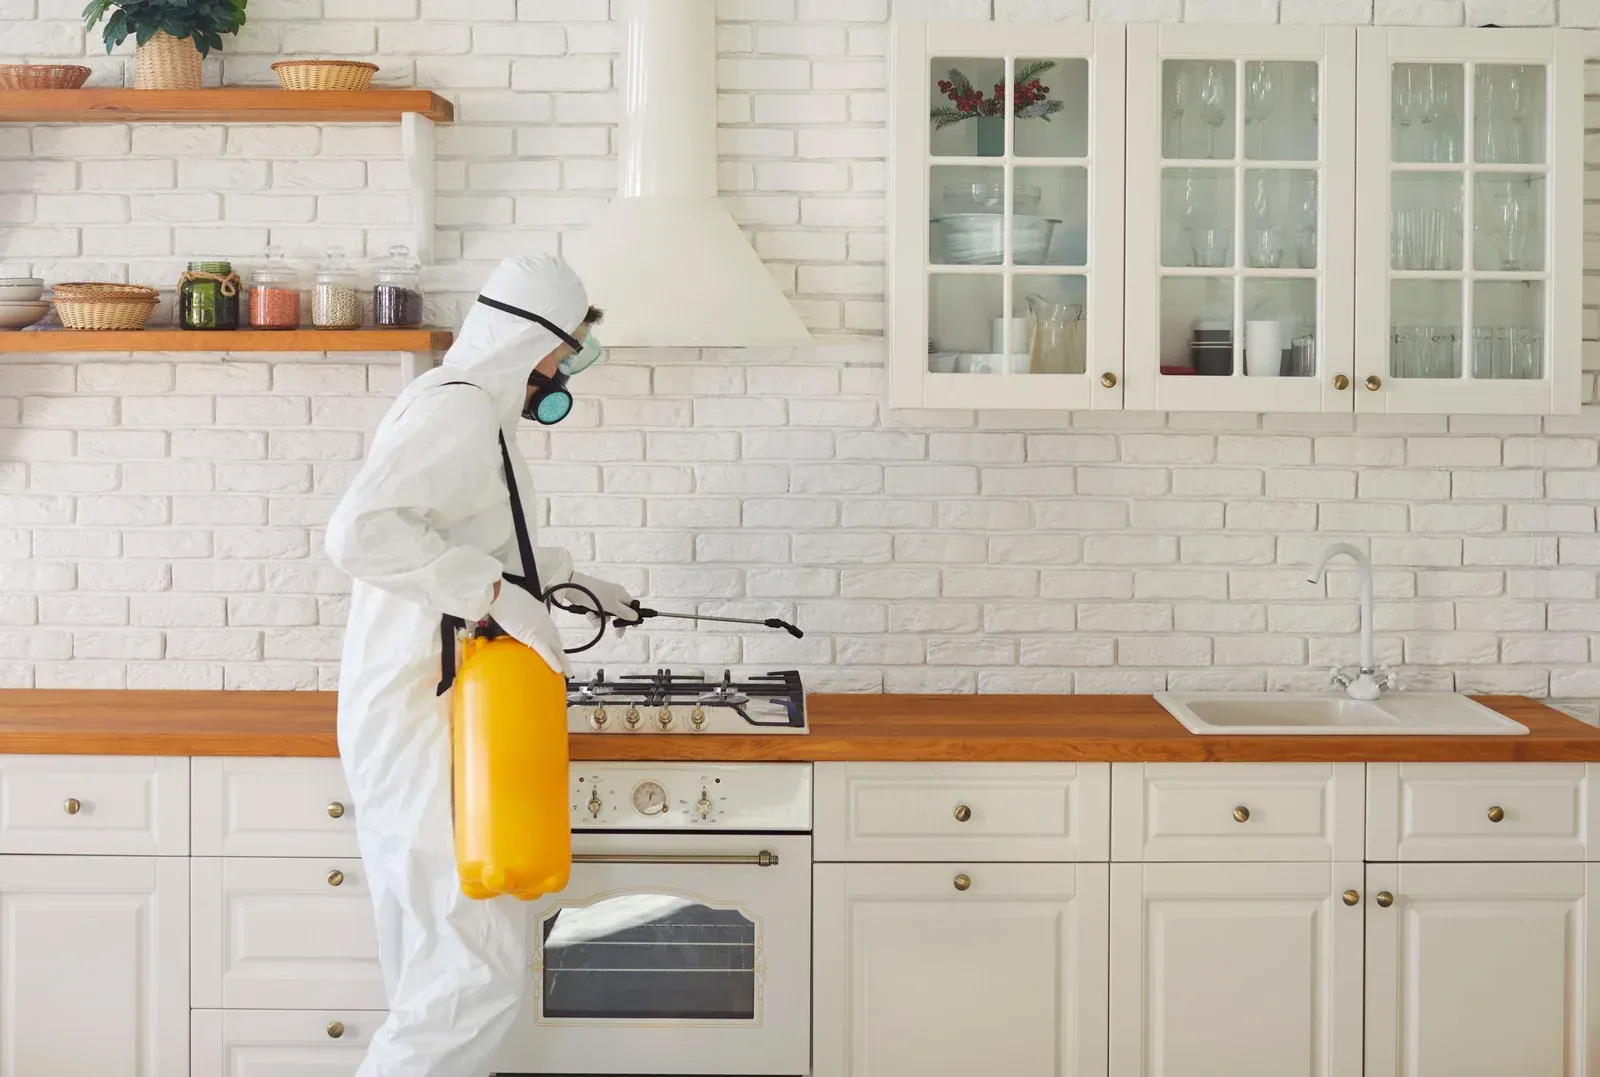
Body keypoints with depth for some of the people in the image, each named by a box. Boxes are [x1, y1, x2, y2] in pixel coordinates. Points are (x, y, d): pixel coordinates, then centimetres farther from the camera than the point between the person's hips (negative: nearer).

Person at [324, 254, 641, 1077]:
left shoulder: (460, 407, 18)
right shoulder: (462, 409, -15)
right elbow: (360, 532, -30)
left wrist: (574, 583, 33)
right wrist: (497, 592, -28)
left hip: (409, 715, 11)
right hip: (421, 722, -11)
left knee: (434, 962, 15)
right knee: (479, 965, -9)